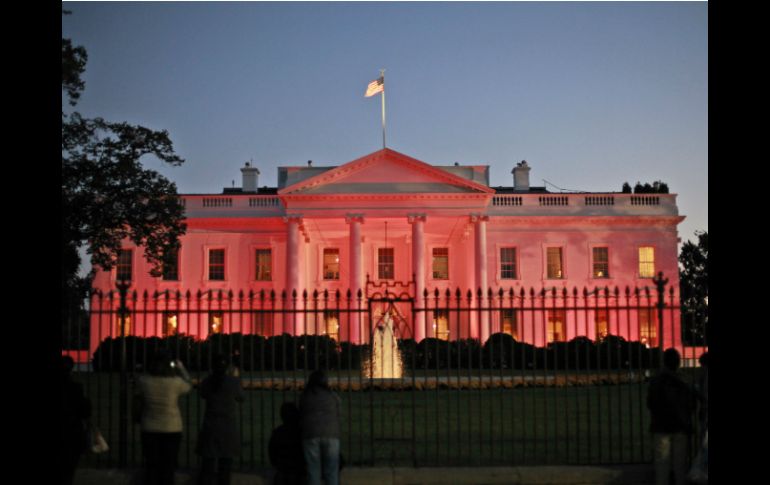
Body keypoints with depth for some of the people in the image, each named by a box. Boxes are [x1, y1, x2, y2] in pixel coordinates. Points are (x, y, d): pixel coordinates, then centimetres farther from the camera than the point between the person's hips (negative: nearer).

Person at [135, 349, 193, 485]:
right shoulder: (176, 382, -13)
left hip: (149, 430, 2)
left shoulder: (143, 381, -10)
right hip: (172, 430, -1)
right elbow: (188, 386, 9)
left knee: (151, 466, 10)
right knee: (168, 468, 8)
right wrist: (181, 368, 21)